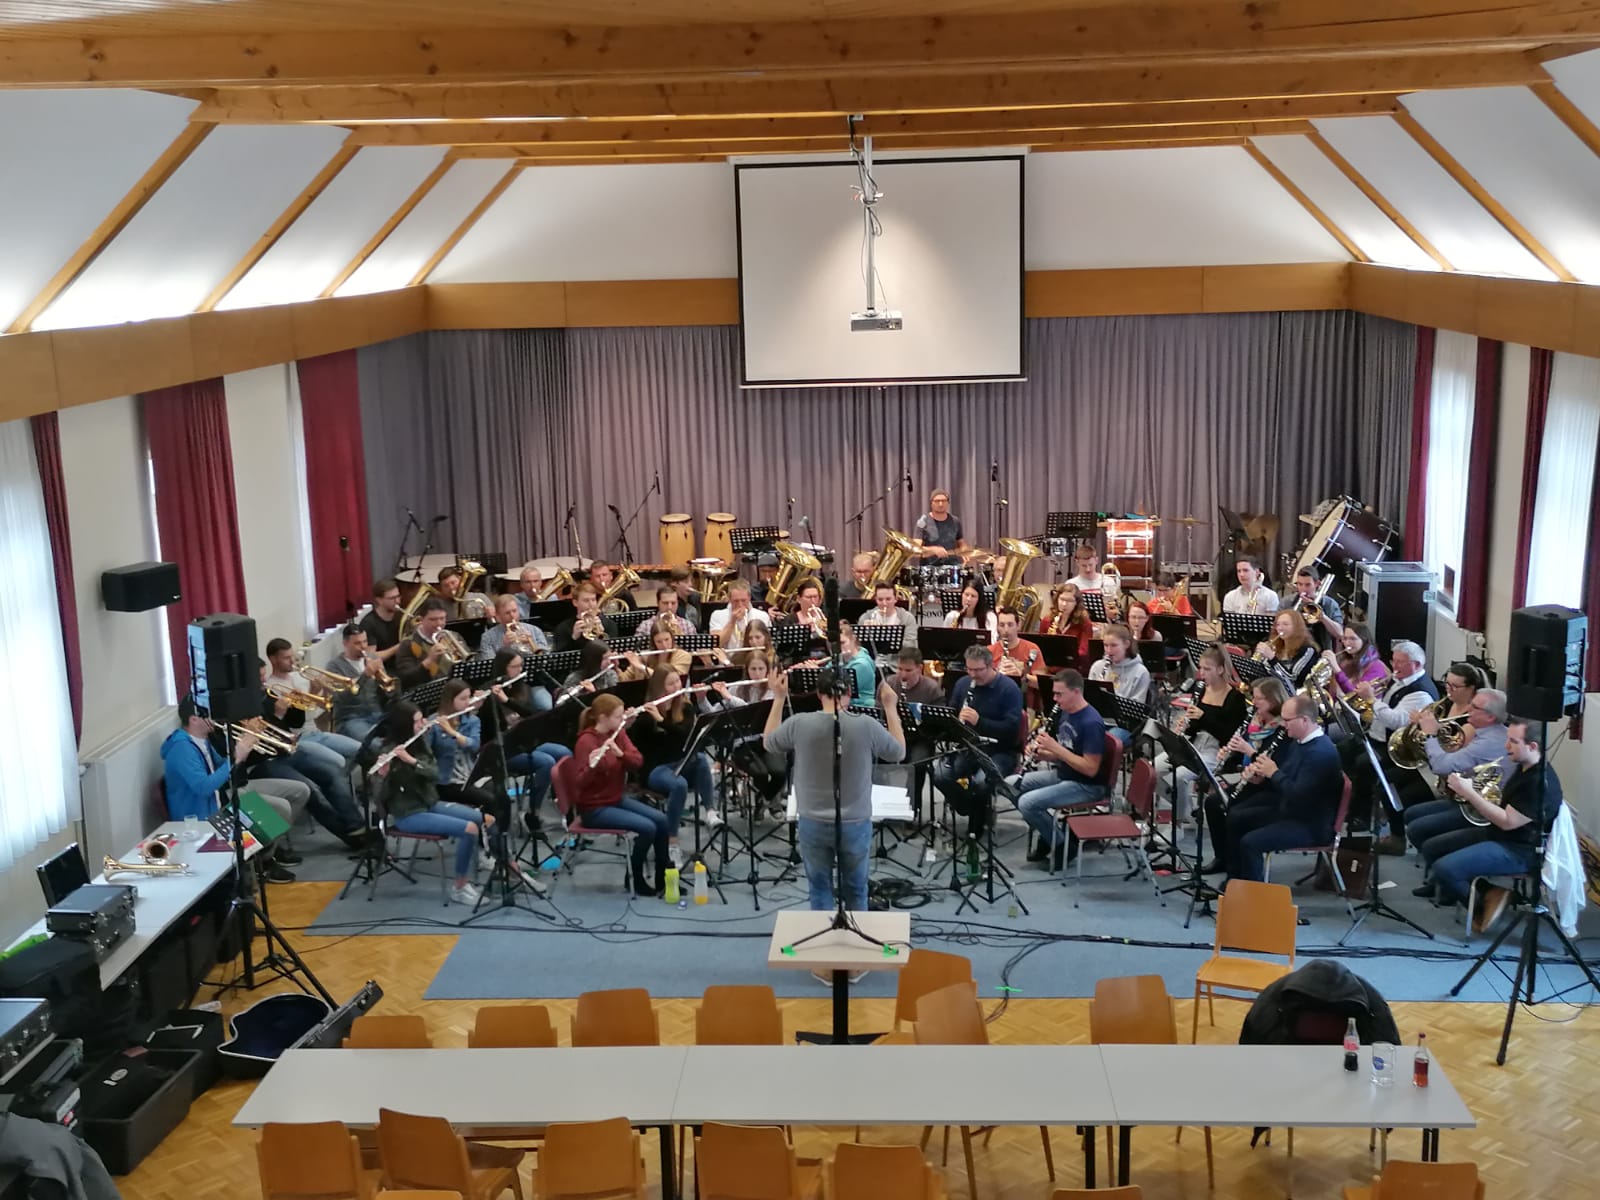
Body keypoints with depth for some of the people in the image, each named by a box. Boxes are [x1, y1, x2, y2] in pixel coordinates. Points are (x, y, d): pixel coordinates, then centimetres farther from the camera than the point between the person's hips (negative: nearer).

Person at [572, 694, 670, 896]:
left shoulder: (618, 733, 2)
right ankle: (637, 881, -1)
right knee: (646, 828, -21)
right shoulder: (586, 741, -20)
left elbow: (638, 762, -7)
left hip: (617, 799, 8)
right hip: (594, 808, -8)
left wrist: (620, 753, -26)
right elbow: (580, 782, -26)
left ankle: (662, 878, 4)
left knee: (661, 820, -8)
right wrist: (591, 765, -45)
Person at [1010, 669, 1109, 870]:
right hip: (1062, 775, 10)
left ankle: (1064, 846, -3)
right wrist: (1041, 753, -7)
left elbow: (1090, 769, -25)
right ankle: (1046, 836, 13)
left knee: (1028, 803, -22)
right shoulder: (1064, 713, 5)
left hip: (1087, 786, -10)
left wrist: (1056, 748, -25)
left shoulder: (1091, 723, -22)